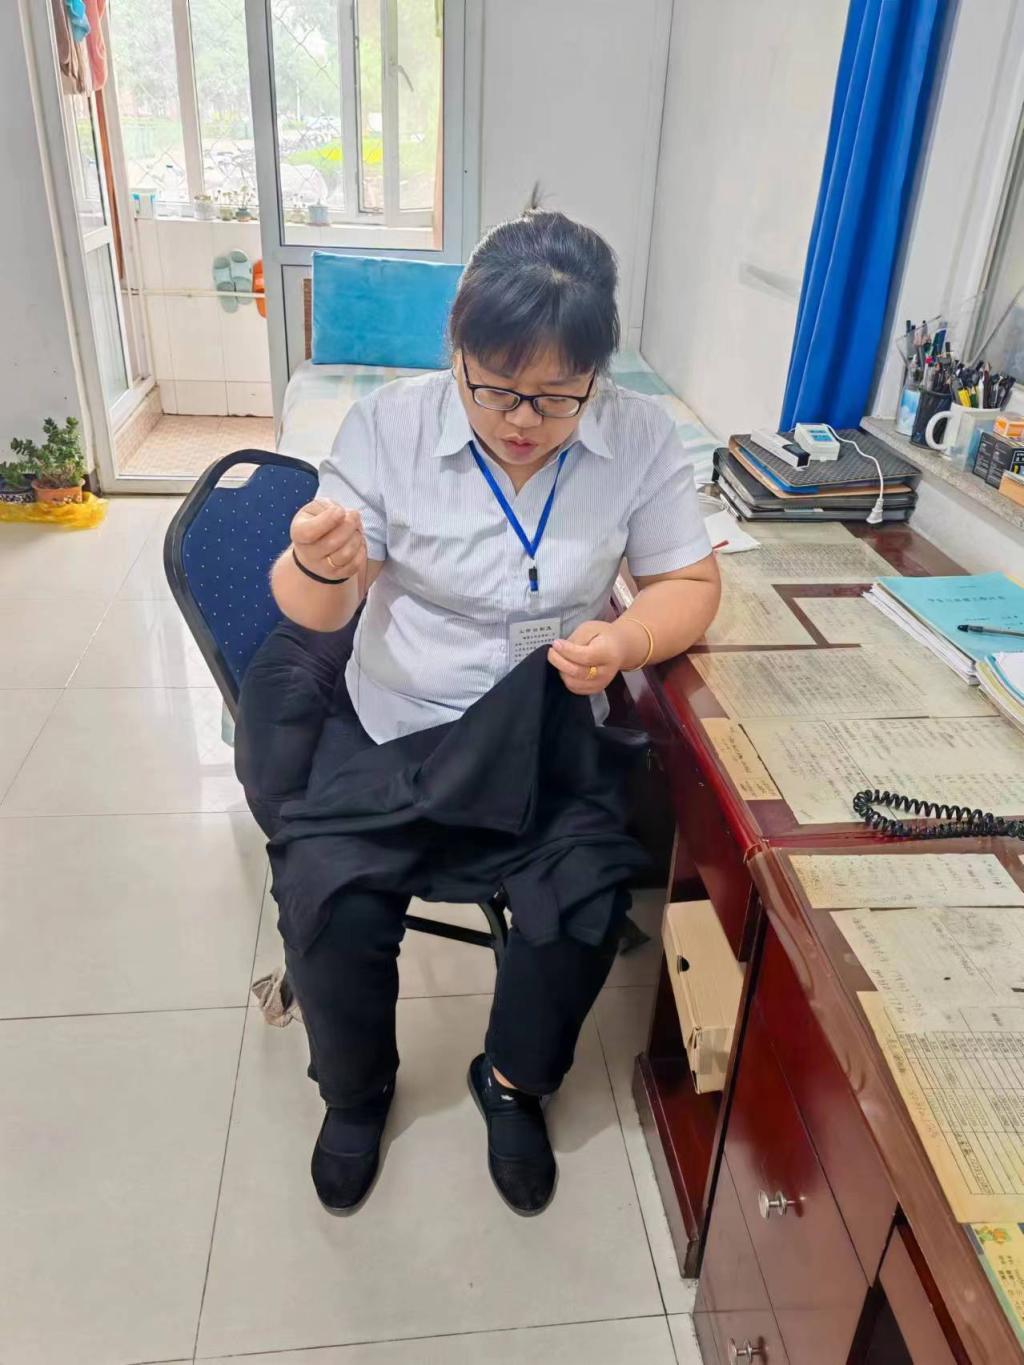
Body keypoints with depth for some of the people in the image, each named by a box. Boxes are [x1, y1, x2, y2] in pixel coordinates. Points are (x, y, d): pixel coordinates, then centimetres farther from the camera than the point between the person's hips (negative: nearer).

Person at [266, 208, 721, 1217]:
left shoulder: (640, 439, -8)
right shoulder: (388, 424, -11)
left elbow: (688, 584, 1)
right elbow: (316, 612, -8)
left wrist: (623, 642, -21)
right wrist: (318, 566, -33)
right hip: (394, 726, 0)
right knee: (333, 926, -16)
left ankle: (513, 1079, 19)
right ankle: (356, 1091, 21)